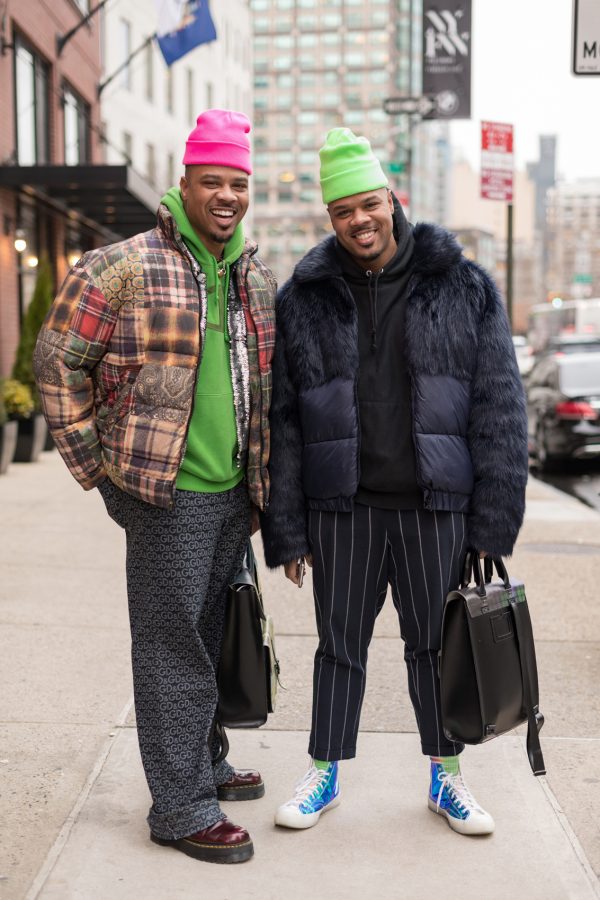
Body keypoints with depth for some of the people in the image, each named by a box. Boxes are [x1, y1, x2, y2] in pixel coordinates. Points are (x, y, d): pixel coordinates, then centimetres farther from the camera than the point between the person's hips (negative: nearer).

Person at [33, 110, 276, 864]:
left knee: (208, 637, 18)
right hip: (167, 494, -7)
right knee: (172, 647, 0)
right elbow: (58, 361, -6)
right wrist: (95, 462, -7)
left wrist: (262, 478, 16)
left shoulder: (258, 281, 11)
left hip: (234, 493, 7)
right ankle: (180, 808, 10)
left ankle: (201, 763, 35)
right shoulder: (125, 268, -10)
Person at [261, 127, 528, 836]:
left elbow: (500, 410, -1)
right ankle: (324, 775, 30)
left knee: (438, 644, 12)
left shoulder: (464, 288, 0)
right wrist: (286, 529, 0)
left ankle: (446, 778, 31)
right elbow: (281, 420, 3)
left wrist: (494, 523, -5)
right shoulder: (303, 299, 2)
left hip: (436, 507, 0)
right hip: (342, 509, 1)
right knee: (340, 644, 12)